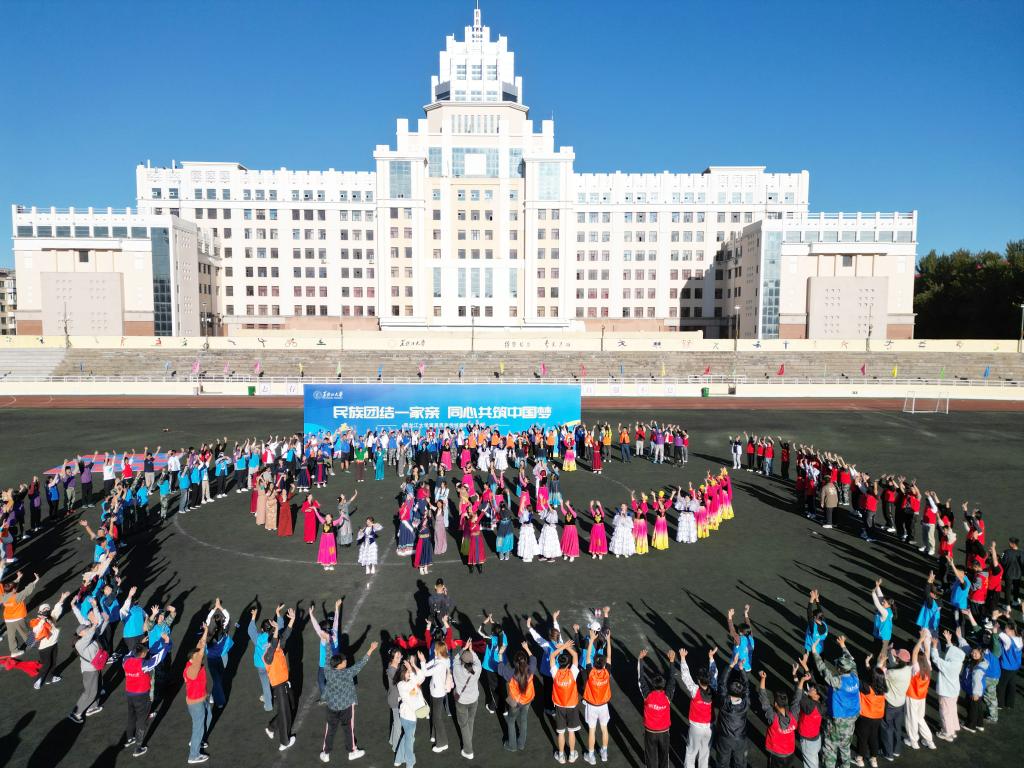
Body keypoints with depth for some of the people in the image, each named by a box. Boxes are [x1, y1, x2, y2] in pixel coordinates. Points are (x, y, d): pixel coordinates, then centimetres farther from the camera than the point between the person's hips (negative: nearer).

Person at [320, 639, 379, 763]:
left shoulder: (328, 672, -17)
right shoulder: (348, 673, -25)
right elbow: (360, 663, -21)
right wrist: (371, 650, -16)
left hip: (332, 705, 3)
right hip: (347, 705, -3)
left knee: (330, 729, 18)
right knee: (349, 728, 16)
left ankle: (325, 753, 31)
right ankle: (352, 751, 30)